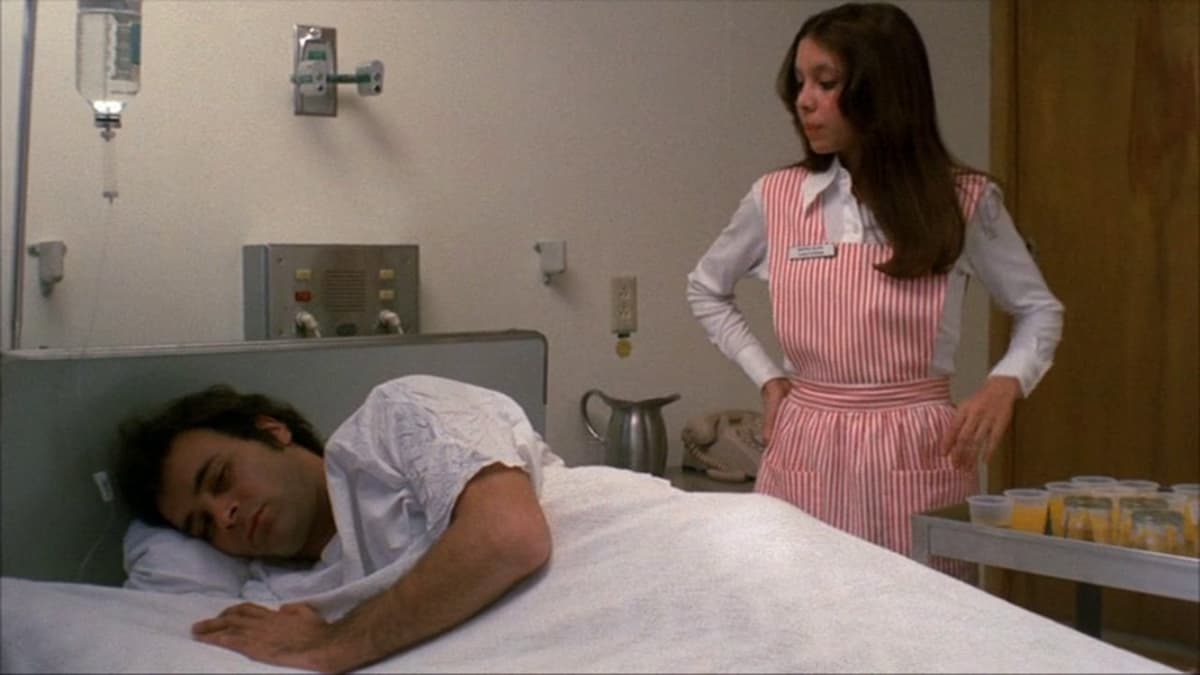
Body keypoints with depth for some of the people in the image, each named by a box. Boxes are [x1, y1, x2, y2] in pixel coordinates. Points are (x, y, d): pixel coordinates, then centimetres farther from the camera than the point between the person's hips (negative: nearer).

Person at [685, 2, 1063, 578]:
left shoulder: (963, 200, -2)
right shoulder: (775, 199, 2)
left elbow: (1039, 310, 11)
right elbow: (706, 291, 19)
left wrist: (1006, 381, -8)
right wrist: (766, 375, 8)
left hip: (917, 456, -1)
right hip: (806, 456, 1)